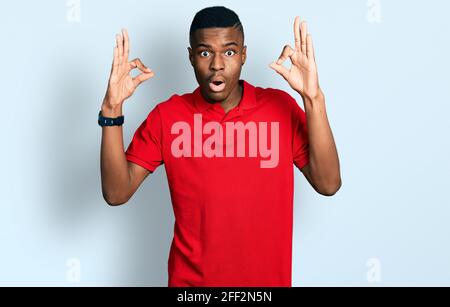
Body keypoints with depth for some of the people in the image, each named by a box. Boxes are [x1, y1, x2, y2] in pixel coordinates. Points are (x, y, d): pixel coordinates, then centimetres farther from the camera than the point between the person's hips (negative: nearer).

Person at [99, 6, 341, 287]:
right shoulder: (166, 116, -6)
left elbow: (328, 184, -15)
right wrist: (113, 108, -21)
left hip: (267, 278, 1)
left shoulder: (281, 106, -7)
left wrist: (313, 97, -25)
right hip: (190, 280, 0)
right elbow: (117, 193, -11)